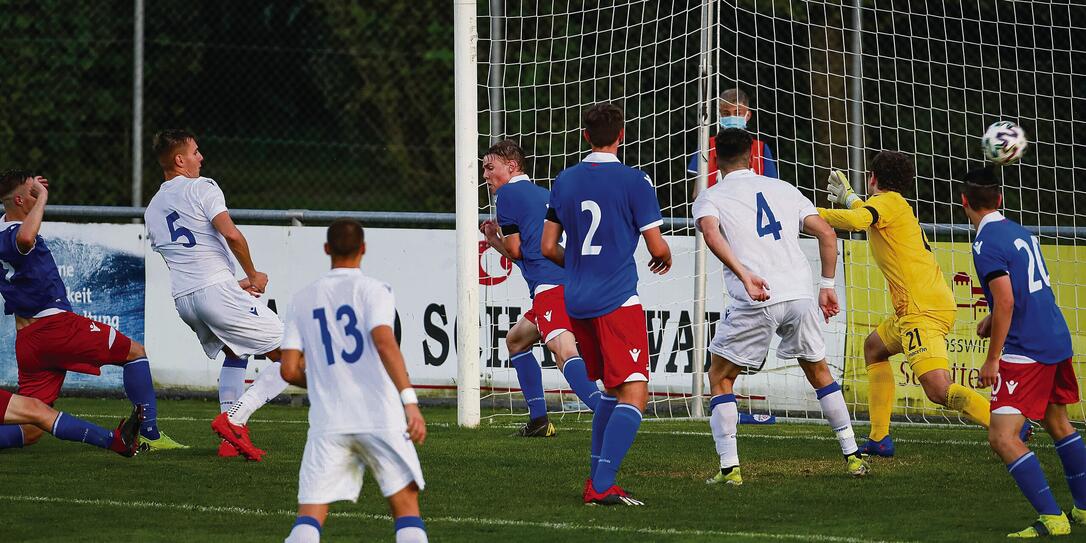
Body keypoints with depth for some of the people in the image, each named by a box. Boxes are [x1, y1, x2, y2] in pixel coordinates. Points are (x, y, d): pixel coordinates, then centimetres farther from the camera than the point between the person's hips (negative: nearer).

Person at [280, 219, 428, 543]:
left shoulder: (303, 300, 11)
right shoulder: (373, 290, -1)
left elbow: (290, 370, 7)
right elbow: (384, 343, -17)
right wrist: (409, 401, -21)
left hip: (327, 423, 2)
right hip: (380, 418, -2)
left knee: (310, 516, 0)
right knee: (405, 502, 8)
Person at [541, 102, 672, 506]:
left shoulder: (565, 181, 9)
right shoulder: (633, 181, -7)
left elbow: (548, 248, 14)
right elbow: (657, 247, -6)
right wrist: (666, 257, 17)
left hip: (577, 302, 7)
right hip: (618, 301, -7)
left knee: (612, 390, 21)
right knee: (634, 394, -8)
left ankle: (597, 479, 17)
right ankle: (602, 486, -21)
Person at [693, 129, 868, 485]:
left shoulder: (710, 198, 10)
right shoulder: (783, 190, 21)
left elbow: (711, 232, -14)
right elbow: (826, 233, 13)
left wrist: (744, 275, -23)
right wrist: (827, 286, 18)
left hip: (755, 301, -3)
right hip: (800, 295, 3)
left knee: (720, 378, 12)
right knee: (819, 372, 24)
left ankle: (729, 466, 1)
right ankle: (852, 455, 23)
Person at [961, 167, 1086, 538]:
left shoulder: (987, 244, -14)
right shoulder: (1020, 232, 12)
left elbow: (1006, 301, -21)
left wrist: (993, 358, -16)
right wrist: (994, 319, 23)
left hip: (1026, 351, -9)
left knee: (1002, 437, -11)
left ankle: (1051, 519, -18)